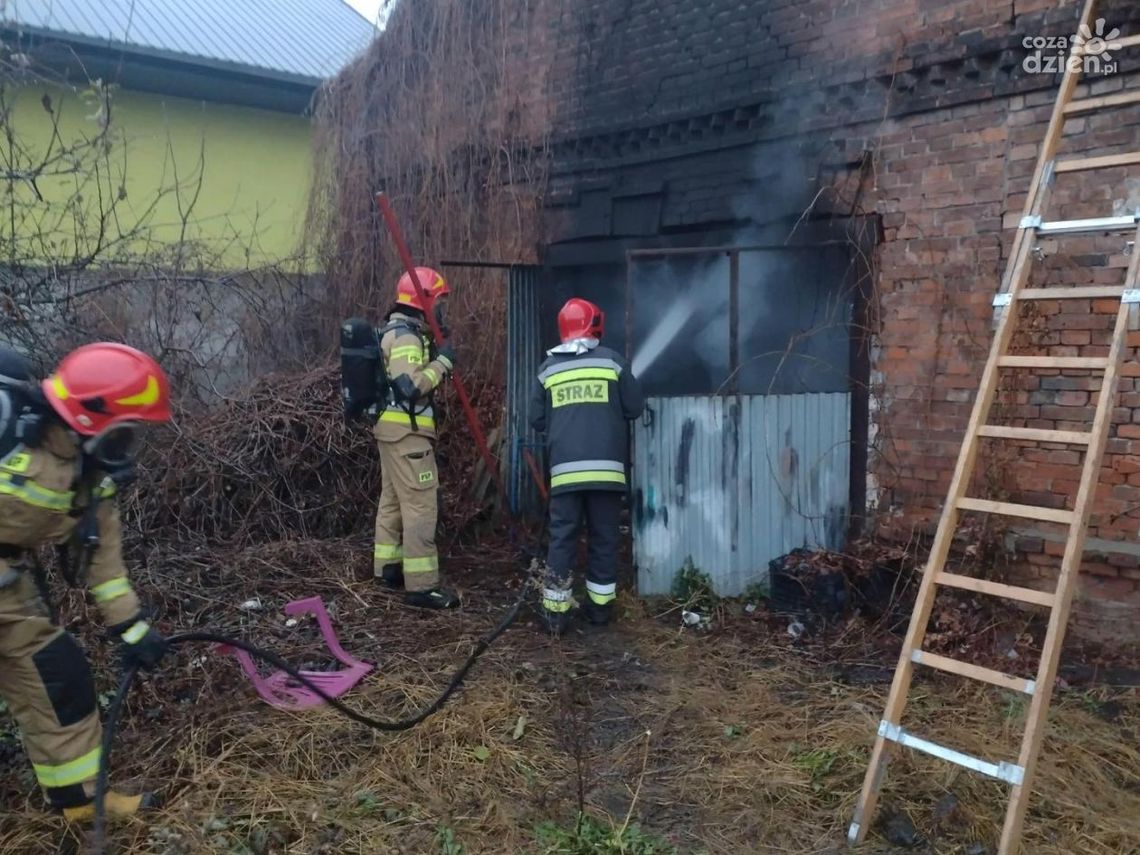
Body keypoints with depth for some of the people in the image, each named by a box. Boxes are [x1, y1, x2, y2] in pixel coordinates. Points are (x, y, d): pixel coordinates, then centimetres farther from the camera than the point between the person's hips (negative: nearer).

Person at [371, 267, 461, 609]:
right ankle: (421, 585, -9)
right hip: (406, 431, -11)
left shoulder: (395, 331, 17)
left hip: (393, 428, 11)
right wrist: (442, 361, -21)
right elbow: (409, 386, -28)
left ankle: (388, 568, 28)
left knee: (393, 499, 18)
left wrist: (434, 360, 8)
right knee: (420, 505, -10)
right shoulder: (405, 336, -17)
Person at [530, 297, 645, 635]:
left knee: (562, 536, 5)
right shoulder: (611, 360, 3)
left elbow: (537, 421, 11)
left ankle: (555, 610, 3)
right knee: (604, 536, 11)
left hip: (564, 467, 1)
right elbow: (636, 407, 5)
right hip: (606, 465, -1)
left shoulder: (548, 368, 8)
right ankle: (600, 605, 18)